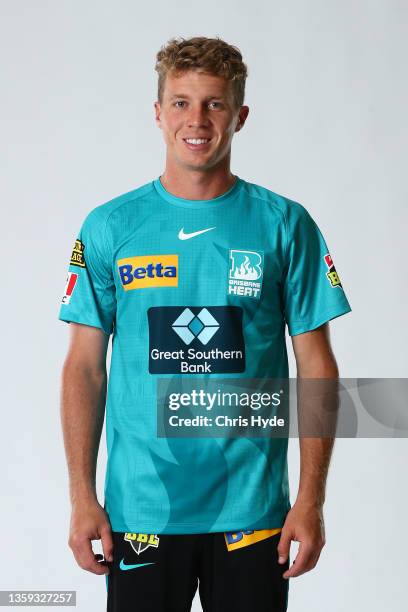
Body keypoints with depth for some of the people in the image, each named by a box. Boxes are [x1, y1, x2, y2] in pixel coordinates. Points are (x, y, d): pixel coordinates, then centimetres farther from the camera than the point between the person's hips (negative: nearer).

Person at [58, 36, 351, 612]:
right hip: (140, 510, 0)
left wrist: (311, 498, -5)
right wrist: (82, 497, -3)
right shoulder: (109, 228, 2)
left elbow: (316, 366, 1)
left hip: (252, 511, 0)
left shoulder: (284, 225, 0)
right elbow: (85, 367, 3)